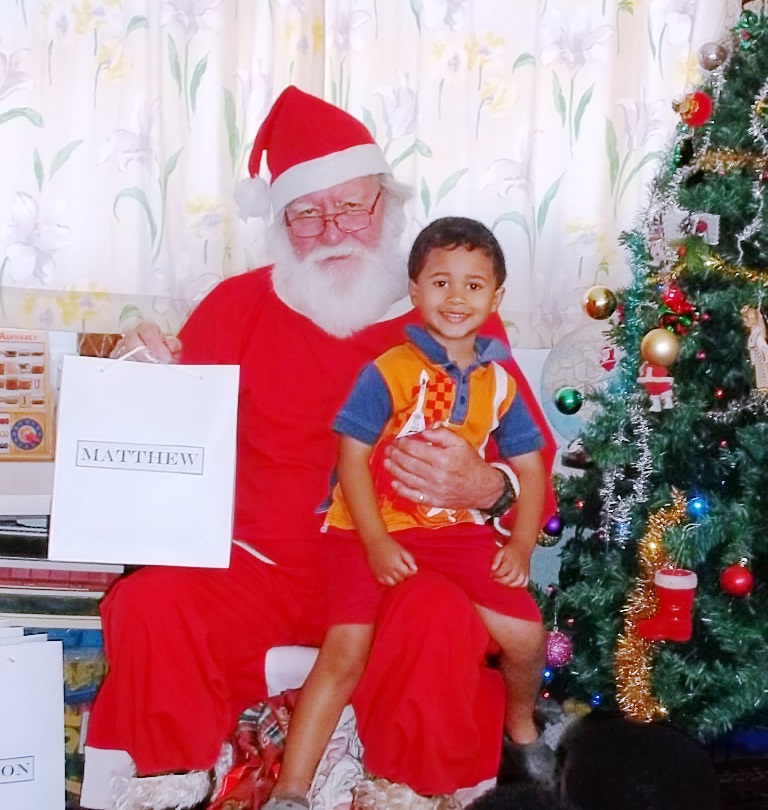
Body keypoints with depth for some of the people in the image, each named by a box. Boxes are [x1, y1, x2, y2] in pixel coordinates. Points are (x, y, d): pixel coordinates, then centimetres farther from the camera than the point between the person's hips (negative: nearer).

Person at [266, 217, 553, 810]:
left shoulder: (499, 382, 4)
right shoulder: (389, 372, -10)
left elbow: (529, 466, 9)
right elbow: (352, 457, -12)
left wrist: (522, 543, -2)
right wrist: (375, 543, -19)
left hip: (458, 527, 4)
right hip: (373, 528, -4)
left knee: (526, 635, -4)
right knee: (345, 654, -12)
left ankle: (522, 726, 30)